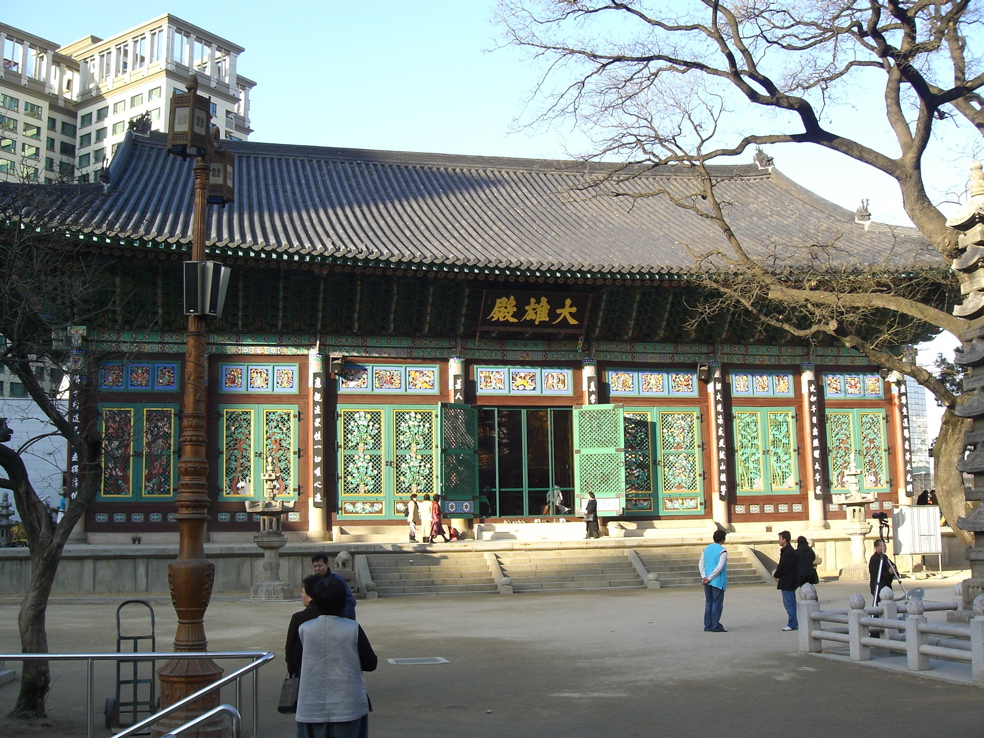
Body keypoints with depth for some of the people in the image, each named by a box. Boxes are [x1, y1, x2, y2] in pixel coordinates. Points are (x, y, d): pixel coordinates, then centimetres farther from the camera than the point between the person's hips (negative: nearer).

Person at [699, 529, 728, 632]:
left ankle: (707, 625, 14)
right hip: (718, 581, -6)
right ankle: (715, 626, 0)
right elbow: (719, 567, -17)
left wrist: (704, 577, -4)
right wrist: (709, 579, -13)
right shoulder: (722, 551, -10)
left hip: (708, 582, 6)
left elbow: (701, 564, 5)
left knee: (708, 603, 12)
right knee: (717, 603, -1)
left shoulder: (706, 549, 10)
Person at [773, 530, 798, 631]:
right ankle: (793, 623, 20)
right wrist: (777, 572, 0)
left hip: (787, 582, -11)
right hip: (786, 582, 11)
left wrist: (776, 575, -7)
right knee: (788, 603, 14)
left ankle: (792, 624, -1)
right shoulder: (786, 551, 14)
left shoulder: (788, 552, -19)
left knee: (789, 603, -5)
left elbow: (784, 567, -21)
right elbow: (782, 565, 16)